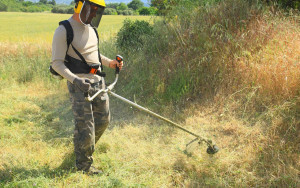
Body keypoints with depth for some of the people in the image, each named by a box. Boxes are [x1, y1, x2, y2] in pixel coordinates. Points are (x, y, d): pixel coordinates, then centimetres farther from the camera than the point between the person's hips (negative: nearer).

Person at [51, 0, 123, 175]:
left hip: (98, 81, 8)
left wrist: (109, 62, 8)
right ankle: (84, 165, 15)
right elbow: (57, 63, -15)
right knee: (85, 125, -3)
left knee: (103, 120, 15)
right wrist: (75, 80, -28)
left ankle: (85, 147, 38)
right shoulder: (64, 31, -14)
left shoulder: (91, 28, 10)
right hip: (79, 85, -8)